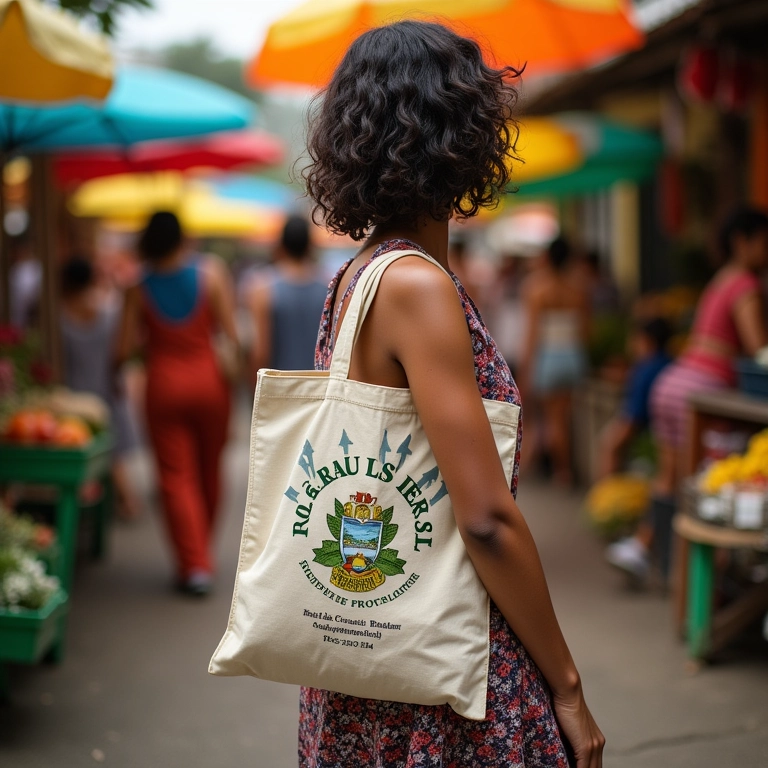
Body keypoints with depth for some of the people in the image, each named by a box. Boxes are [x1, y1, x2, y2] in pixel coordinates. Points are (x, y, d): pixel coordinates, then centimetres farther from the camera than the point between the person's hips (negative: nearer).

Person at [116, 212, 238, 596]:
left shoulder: (140, 290, -4)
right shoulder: (211, 272, -7)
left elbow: (125, 349, -6)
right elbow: (231, 332, -11)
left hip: (164, 383, -1)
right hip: (208, 379, 1)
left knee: (176, 475, 3)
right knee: (208, 470, 17)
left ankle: (195, 564, -3)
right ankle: (201, 548, 32)